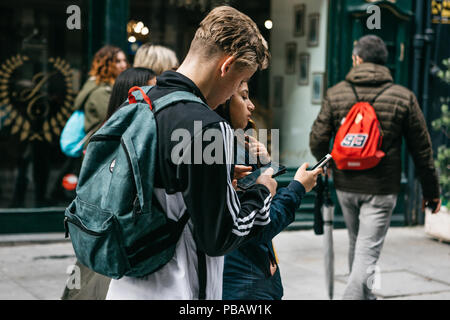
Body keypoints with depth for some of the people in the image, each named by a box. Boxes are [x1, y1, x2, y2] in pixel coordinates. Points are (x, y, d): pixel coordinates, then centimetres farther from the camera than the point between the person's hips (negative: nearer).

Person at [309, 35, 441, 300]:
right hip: (382, 189, -3)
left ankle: (363, 295, 38)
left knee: (357, 244, 22)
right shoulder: (403, 97, -4)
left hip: (346, 185, 3)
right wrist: (431, 190, 8)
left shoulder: (336, 94, -2)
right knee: (368, 251, -2)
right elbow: (422, 149, -2)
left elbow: (317, 141, -3)